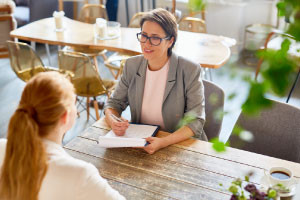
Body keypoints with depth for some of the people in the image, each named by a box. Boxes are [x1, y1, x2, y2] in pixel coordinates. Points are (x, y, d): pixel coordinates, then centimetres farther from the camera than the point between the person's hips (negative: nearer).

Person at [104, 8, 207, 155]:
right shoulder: (132, 65, 3)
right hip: (138, 142, 4)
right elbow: (114, 103, 9)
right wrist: (113, 121, -15)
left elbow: (196, 121, -13)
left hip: (180, 145, -3)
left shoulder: (190, 71, -11)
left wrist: (163, 142, -28)